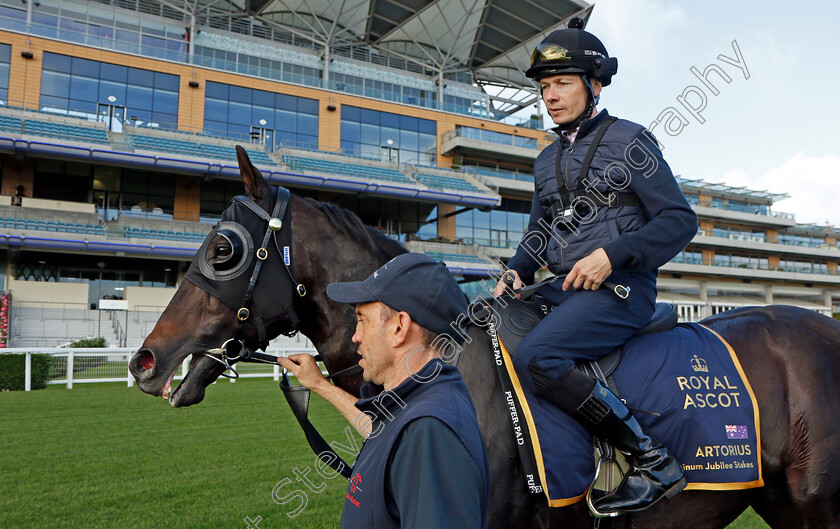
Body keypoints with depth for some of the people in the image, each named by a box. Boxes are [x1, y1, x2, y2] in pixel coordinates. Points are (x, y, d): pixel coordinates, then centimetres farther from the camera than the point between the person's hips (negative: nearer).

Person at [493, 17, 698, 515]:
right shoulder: (547, 161, 17)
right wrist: (516, 272, 4)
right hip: (564, 288, 8)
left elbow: (680, 220, -7)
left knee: (536, 357, -30)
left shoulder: (628, 140, -3)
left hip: (621, 288, -8)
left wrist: (611, 253, -19)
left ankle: (654, 461, -17)